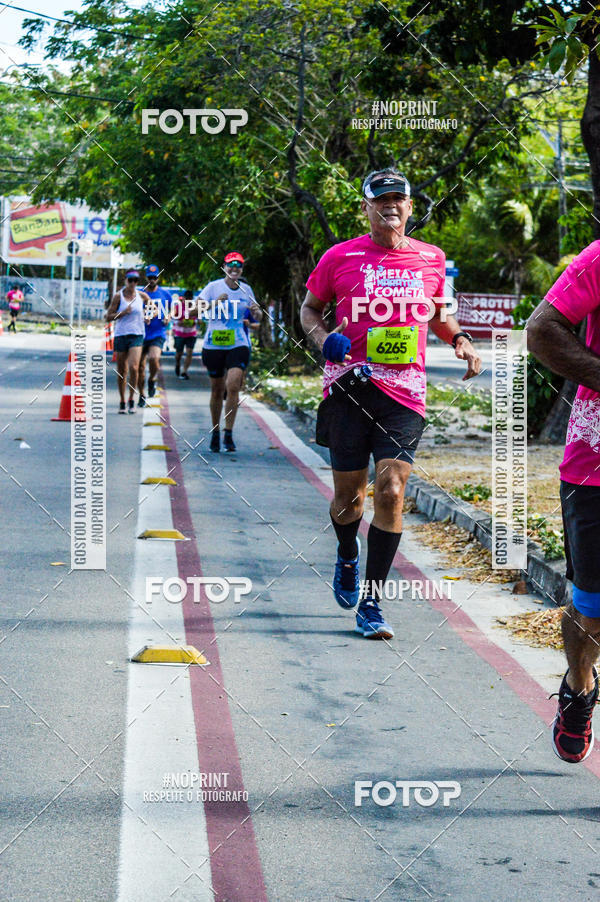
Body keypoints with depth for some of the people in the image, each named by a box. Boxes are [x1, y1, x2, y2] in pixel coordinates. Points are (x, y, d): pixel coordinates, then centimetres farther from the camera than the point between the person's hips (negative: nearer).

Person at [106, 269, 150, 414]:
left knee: (133, 367, -18)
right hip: (120, 335, 0)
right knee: (121, 371, 5)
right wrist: (123, 312, -13)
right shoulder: (118, 296, 1)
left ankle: (131, 400, -6)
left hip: (137, 335, 0)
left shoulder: (142, 296, 5)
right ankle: (122, 402, 19)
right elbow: (108, 317, 0)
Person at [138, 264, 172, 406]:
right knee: (140, 367, 2)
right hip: (142, 334, 1)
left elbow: (171, 309, 21)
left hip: (158, 334, -1)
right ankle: (142, 396, 20)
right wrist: (143, 319, -14)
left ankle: (152, 380, 4)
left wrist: (168, 317, 0)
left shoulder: (165, 294, 5)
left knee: (154, 358, -27)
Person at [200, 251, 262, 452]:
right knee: (217, 389, 9)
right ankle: (215, 432, 26)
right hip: (214, 344, -1)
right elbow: (197, 308, -9)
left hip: (238, 345, 1)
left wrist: (256, 312, -5)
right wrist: (214, 303, -26)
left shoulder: (246, 289, 9)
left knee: (233, 386, -16)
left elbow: (257, 318, 18)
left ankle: (228, 434, -10)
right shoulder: (214, 287, 1)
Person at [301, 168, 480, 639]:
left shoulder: (431, 259, 9)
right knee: (349, 495, 6)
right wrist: (322, 337, -5)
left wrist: (461, 340, 6)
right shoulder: (340, 257, 3)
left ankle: (371, 601, -3)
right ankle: (348, 556, 42)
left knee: (391, 490, -12)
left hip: (404, 392, 1)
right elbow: (310, 307, 15)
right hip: (348, 386, -1)